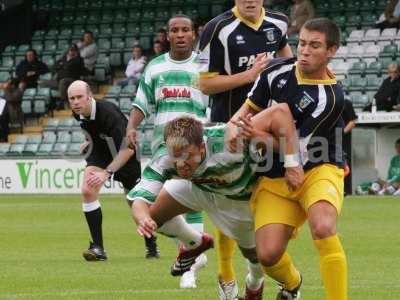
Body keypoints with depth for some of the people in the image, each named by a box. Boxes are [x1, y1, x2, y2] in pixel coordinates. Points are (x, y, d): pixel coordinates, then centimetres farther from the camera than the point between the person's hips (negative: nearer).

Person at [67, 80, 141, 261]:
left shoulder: (108, 113, -36)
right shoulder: (78, 114, -14)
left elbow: (127, 149, -40)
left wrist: (107, 172, -46)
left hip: (125, 154, -5)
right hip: (100, 150, 5)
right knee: (87, 191, -20)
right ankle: (98, 248, -18)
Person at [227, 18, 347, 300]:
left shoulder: (331, 97, -17)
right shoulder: (278, 71, 0)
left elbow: (296, 147, -17)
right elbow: (250, 107, 13)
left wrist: (257, 136, -28)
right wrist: (235, 124, -8)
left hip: (318, 170, -4)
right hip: (274, 180, 4)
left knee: (323, 227, -36)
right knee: (268, 254, -11)